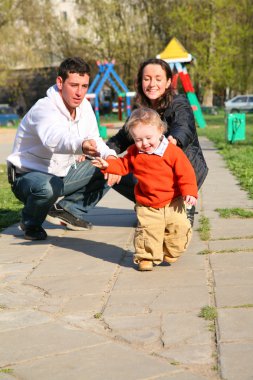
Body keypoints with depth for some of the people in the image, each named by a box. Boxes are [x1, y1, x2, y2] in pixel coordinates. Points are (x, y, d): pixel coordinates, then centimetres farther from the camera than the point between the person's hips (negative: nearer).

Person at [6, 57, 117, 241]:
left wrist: (109, 155, -21)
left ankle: (68, 209, 6)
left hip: (63, 173, 7)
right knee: (47, 187, -41)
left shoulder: (84, 106, -4)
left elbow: (94, 139, 3)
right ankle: (31, 223, -7)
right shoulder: (44, 110, -29)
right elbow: (53, 138, -51)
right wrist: (80, 145, -73)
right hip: (30, 174, -7)